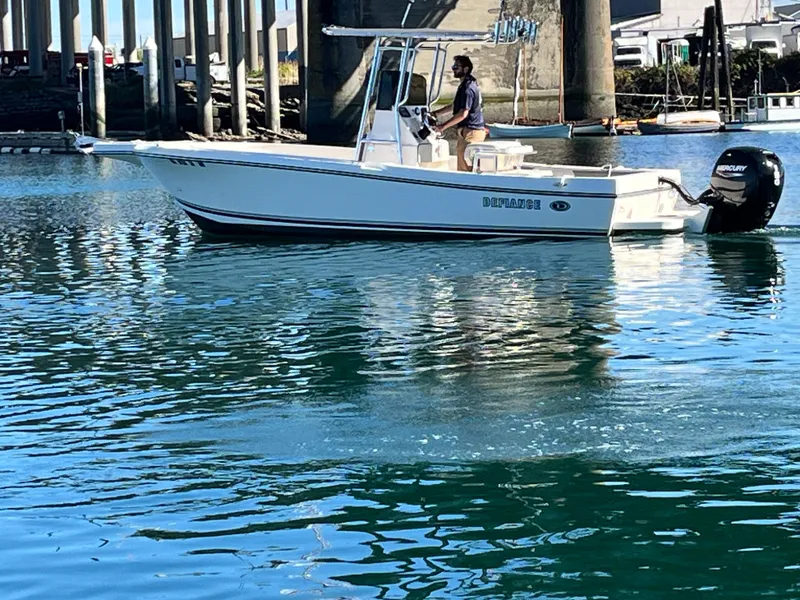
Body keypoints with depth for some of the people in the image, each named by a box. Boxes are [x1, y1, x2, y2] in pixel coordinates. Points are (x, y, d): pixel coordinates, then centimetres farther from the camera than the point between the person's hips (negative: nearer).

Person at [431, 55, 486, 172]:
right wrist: (436, 113, 21)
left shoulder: (467, 88, -18)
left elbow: (463, 114, -26)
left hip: (470, 132, -10)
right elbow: (455, 105, 26)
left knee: (464, 167, -8)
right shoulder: (470, 84, 15)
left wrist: (443, 126, -23)